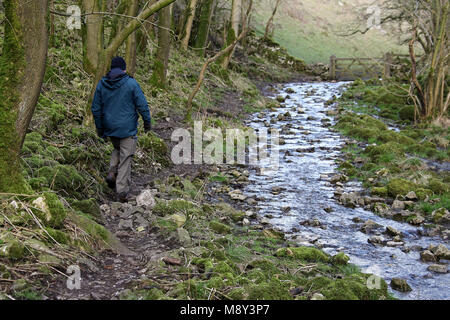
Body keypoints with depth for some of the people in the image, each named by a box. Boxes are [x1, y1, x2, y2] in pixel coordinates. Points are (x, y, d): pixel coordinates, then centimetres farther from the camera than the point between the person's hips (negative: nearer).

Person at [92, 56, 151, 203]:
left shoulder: (102, 84, 2)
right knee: (125, 158, 2)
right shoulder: (131, 83, -10)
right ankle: (122, 192, 0)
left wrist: (100, 129, 16)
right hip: (128, 129, -4)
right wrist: (147, 122, 4)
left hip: (110, 128, 4)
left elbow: (96, 108, 7)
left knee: (117, 149, 29)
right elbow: (142, 105, -10)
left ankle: (112, 172, 7)